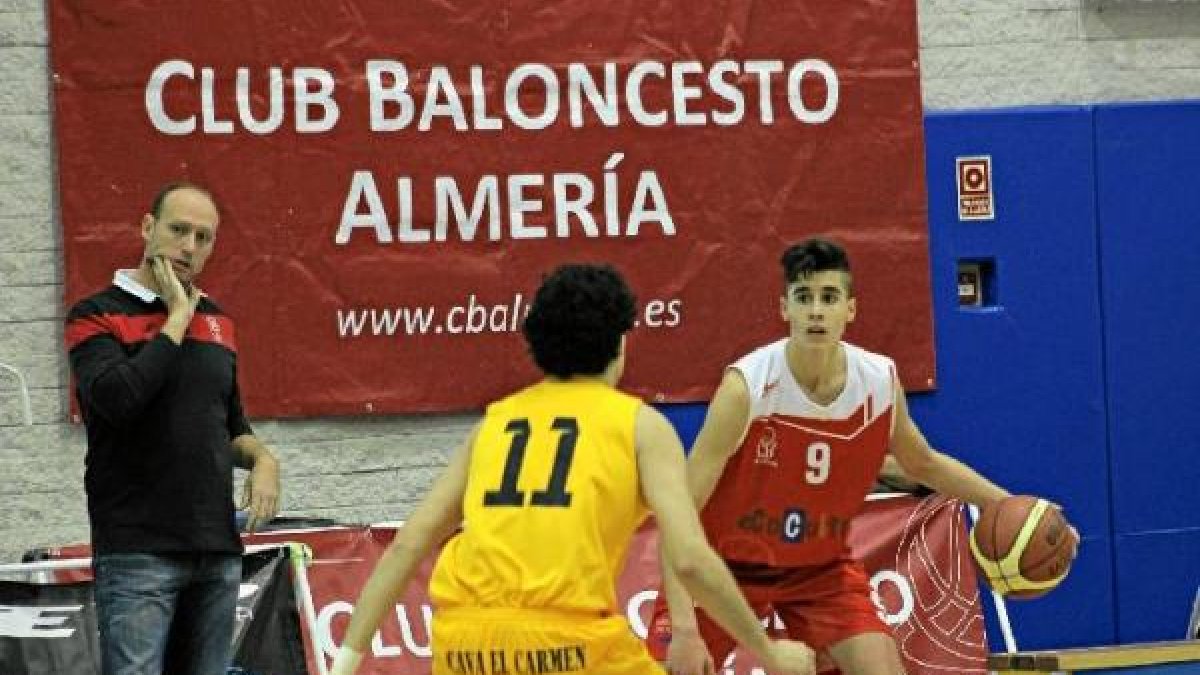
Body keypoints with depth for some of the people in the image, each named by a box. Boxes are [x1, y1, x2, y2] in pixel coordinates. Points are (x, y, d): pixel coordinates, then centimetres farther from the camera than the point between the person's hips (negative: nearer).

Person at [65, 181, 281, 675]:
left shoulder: (215, 320, 17)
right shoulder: (97, 316, -2)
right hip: (137, 549, -6)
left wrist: (261, 458, 5)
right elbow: (117, 399, -21)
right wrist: (178, 318, -10)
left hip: (218, 549, 6)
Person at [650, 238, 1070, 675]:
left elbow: (923, 464, 11)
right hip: (728, 563, -3)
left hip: (821, 566, 4)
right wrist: (683, 627, -36)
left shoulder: (880, 382, -12)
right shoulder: (747, 387, -27)